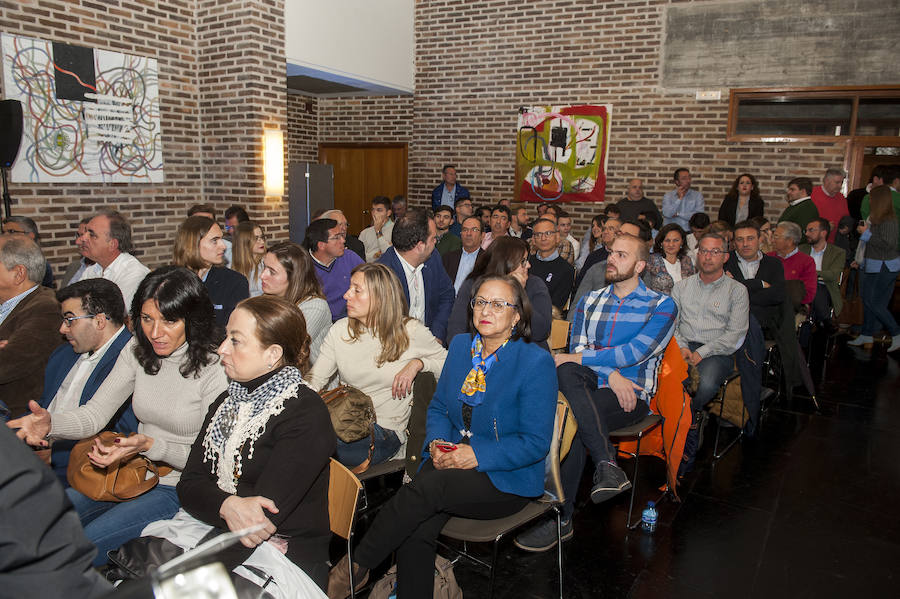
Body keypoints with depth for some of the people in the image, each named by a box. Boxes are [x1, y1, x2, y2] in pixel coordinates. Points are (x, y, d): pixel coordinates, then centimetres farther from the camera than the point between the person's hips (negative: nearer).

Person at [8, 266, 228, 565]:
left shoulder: (215, 368, -19)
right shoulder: (137, 350, 1)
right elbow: (95, 413, -2)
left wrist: (151, 445, -29)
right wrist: (50, 423, -23)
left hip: (176, 488, -6)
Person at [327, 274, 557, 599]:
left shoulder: (536, 362, -10)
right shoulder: (461, 345, 8)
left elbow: (536, 442, -11)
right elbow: (438, 407, 15)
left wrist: (477, 454, -19)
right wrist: (437, 443, -5)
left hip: (506, 479, -4)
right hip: (452, 461, 5)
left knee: (427, 486, -29)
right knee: (416, 530, -24)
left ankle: (355, 566, -11)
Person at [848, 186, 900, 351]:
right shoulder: (876, 218, 8)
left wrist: (867, 234, -18)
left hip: (884, 268, -9)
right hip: (874, 266, 9)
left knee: (876, 304, -4)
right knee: (867, 301, 14)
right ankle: (867, 335, 23)